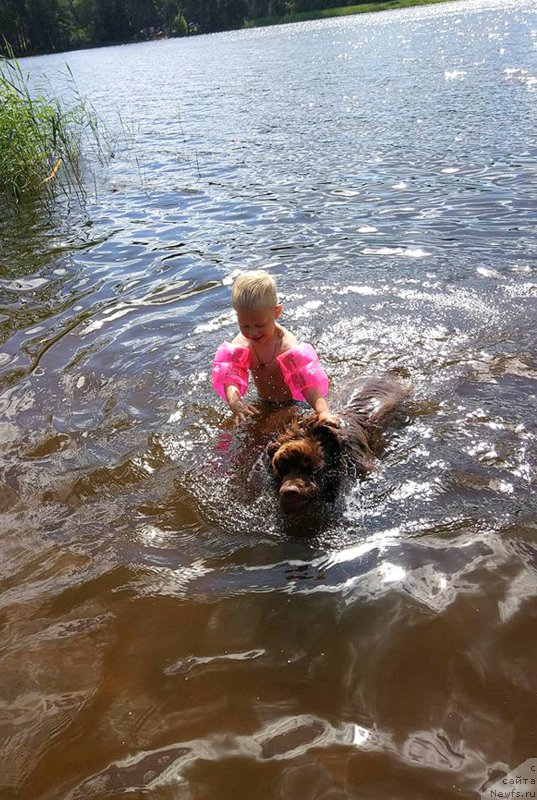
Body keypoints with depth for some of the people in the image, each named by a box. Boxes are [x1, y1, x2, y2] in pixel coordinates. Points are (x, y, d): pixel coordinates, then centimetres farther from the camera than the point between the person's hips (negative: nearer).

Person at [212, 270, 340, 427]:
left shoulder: (288, 346, -32)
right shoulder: (240, 345, -17)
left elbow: (308, 382, -41)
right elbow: (231, 378, -27)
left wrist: (324, 411, -59)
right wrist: (233, 401, -51)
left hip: (293, 407, -4)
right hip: (264, 405, 5)